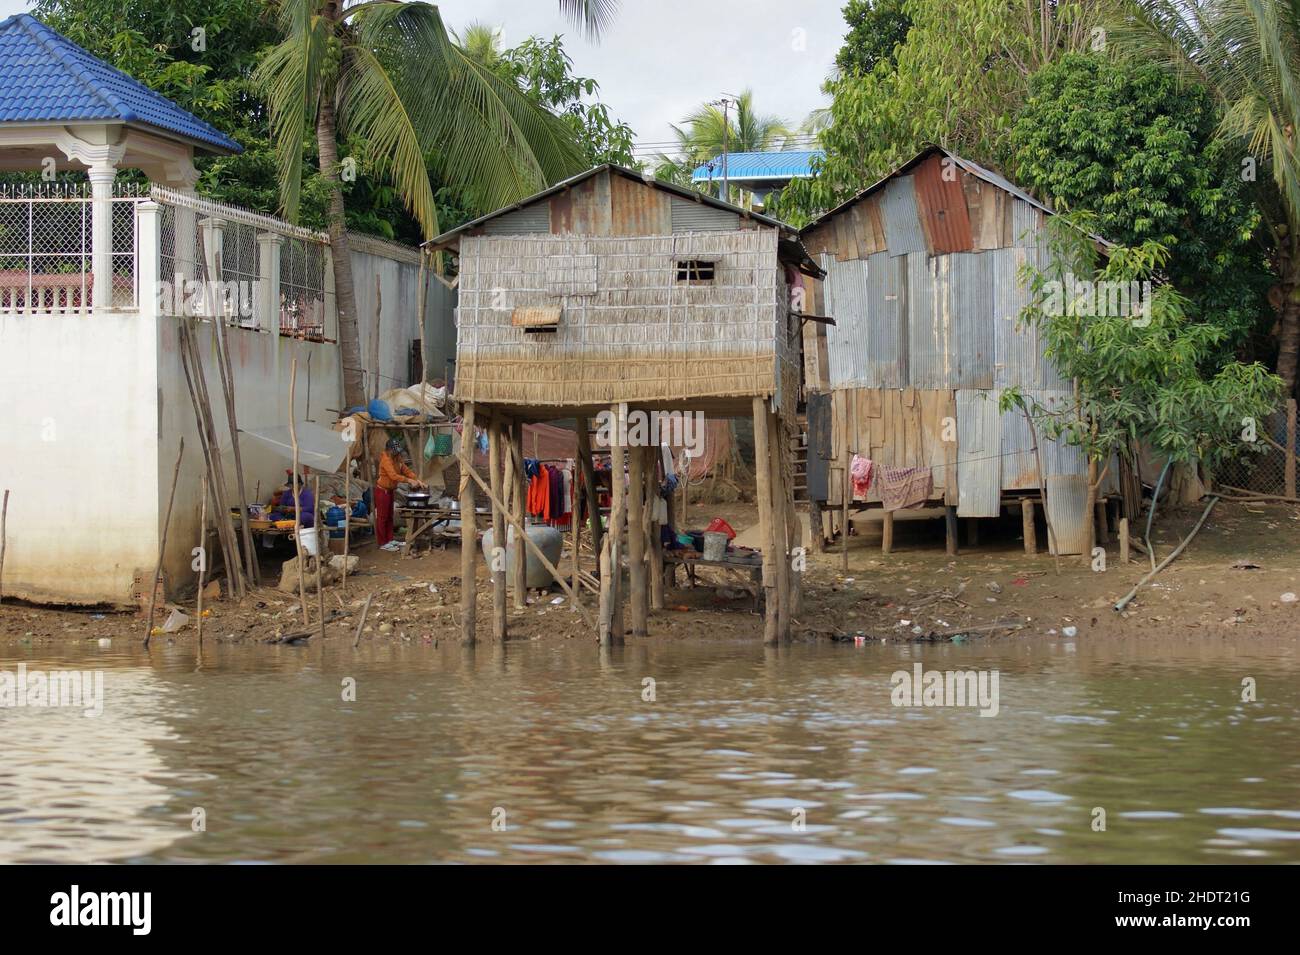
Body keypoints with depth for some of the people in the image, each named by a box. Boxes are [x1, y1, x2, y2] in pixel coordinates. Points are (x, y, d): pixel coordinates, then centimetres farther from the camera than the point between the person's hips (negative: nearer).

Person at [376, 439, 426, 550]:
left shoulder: (397, 459, 6)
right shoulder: (386, 460, -22)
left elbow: (406, 471, 6)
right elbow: (393, 476, -32)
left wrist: (418, 480, -7)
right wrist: (410, 481, -34)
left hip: (389, 491, 9)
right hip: (382, 491, -9)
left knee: (389, 516, 15)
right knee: (382, 517, -2)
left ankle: (389, 540, 23)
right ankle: (382, 543, 3)